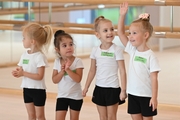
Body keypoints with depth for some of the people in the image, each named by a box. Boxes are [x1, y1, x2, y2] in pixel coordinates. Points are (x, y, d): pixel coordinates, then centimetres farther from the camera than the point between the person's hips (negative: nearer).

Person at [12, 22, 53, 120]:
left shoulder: (40, 56, -18)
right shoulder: (24, 54, 4)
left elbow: (39, 76, -23)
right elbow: (20, 69, 8)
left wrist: (23, 73, -23)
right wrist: (17, 72, -15)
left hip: (38, 90, -7)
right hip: (26, 89, 7)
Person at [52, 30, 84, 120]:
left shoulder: (77, 61, -13)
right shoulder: (57, 62, -3)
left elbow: (78, 79, -22)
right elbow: (54, 80, -5)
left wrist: (67, 69, -30)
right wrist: (62, 71, -21)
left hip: (75, 96, -2)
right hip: (62, 96, 2)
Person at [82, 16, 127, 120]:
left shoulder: (117, 50, -11)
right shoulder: (95, 50, 0)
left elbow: (122, 71, -10)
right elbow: (92, 71, 11)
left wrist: (123, 90, -13)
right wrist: (86, 87, 13)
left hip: (113, 88, -4)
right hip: (99, 88, 4)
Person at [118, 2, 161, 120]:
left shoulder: (150, 56, -13)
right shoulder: (132, 50, 2)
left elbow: (154, 78, -14)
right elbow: (120, 32, -1)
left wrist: (154, 97, -17)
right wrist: (122, 15, -11)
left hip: (146, 95, -5)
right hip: (133, 94, 5)